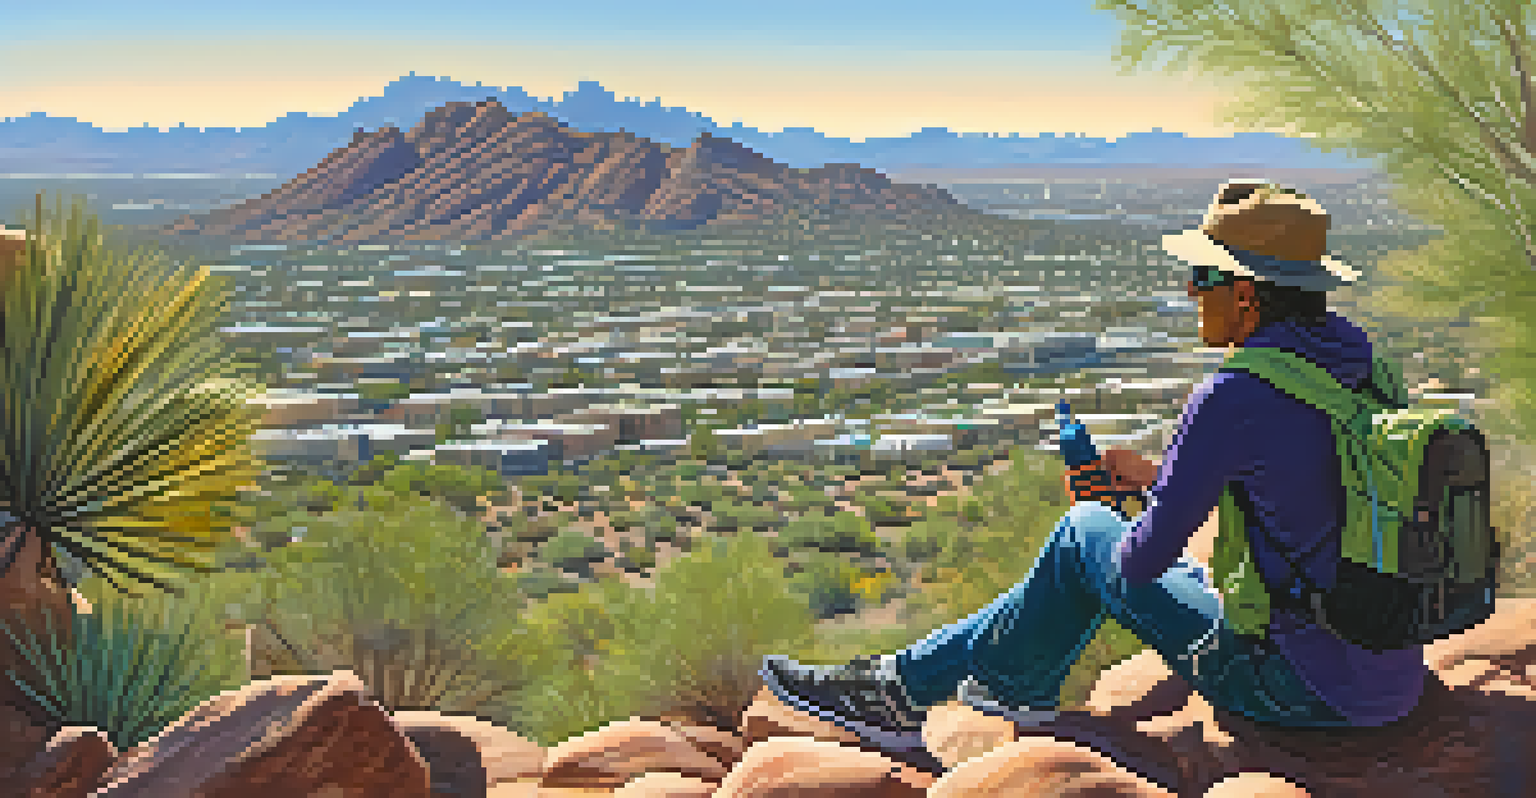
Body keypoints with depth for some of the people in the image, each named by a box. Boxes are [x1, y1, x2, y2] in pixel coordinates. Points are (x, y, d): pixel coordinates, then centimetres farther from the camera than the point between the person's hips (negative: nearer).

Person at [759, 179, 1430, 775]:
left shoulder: (1231, 399, -22)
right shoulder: (1358, 364, 5)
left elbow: (1141, 561, -15)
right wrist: (1158, 476, 18)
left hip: (1303, 693, -8)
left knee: (1085, 532, 6)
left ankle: (909, 684, 18)